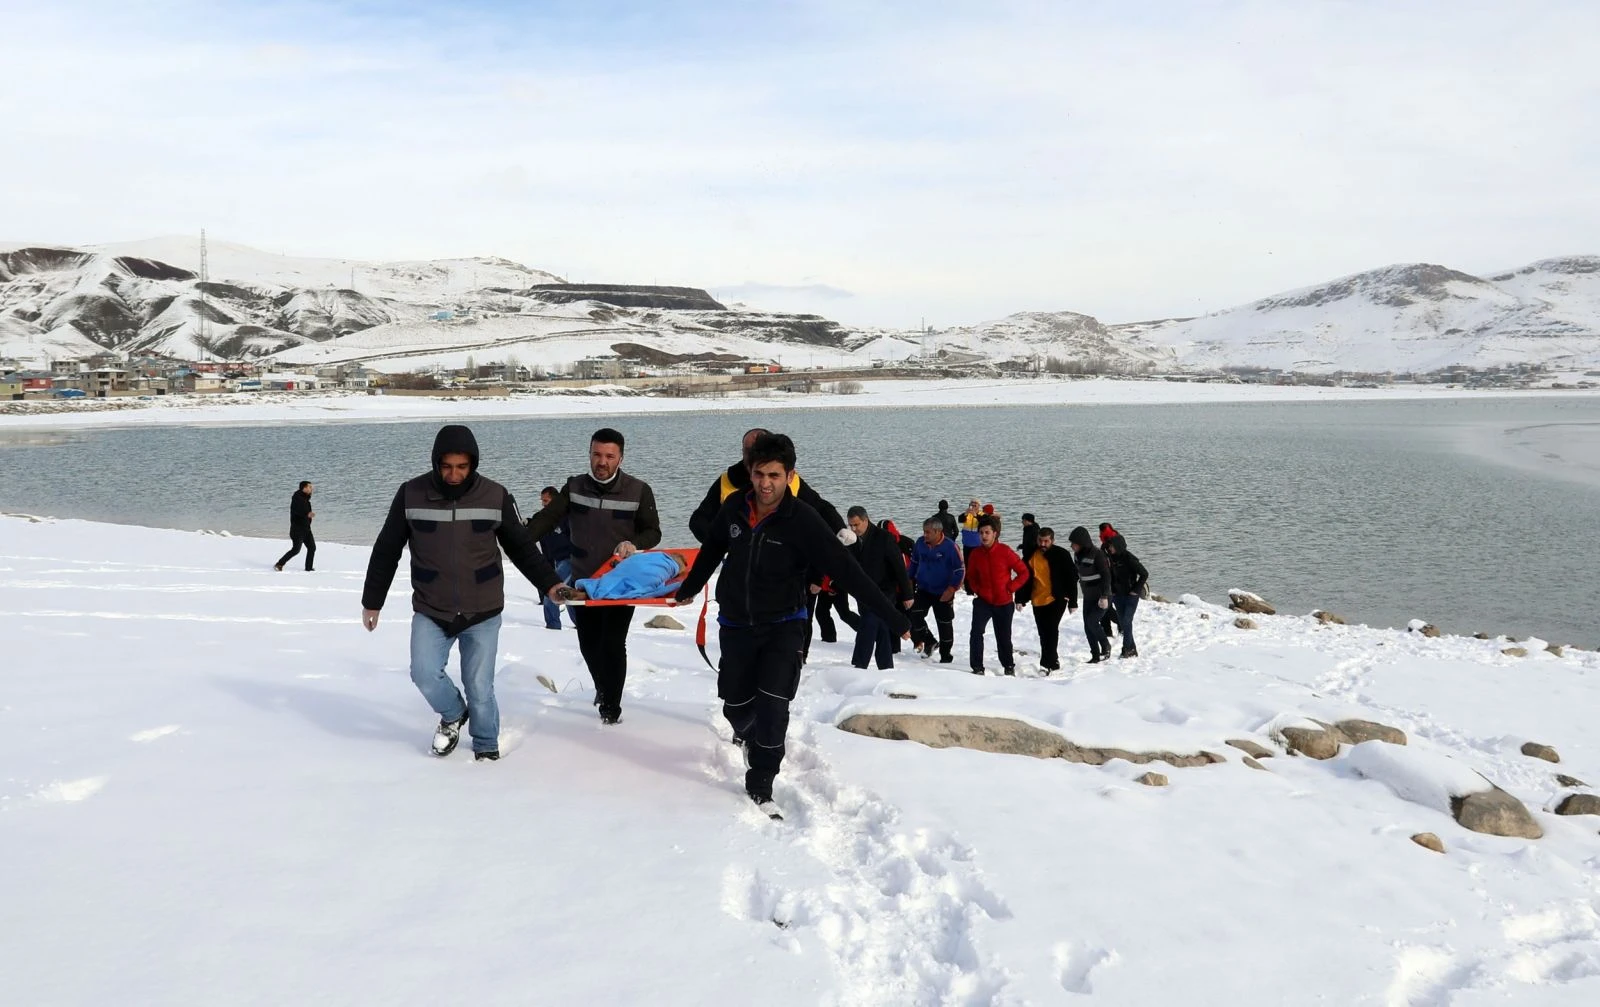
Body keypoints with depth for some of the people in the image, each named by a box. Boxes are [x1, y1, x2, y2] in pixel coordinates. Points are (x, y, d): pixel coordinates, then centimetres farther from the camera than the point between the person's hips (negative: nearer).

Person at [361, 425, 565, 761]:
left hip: (482, 612, -1)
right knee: (425, 673, -13)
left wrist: (549, 584, -2)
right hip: (430, 612, 1)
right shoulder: (411, 495, -6)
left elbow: (522, 547, 5)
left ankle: (486, 745, 26)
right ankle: (453, 715, 19)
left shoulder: (496, 496, -7)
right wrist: (372, 602, 8)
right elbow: (386, 552, 4)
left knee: (480, 686, 2)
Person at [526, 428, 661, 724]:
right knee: (589, 644, 14)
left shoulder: (639, 491, -9)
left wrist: (633, 543, -26)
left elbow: (653, 532, -4)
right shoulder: (574, 487, -4)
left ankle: (611, 706, 12)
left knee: (613, 644, -6)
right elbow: (547, 518, -13)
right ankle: (603, 687, 43)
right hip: (583, 581, 3)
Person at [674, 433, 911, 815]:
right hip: (736, 625, 3)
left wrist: (894, 619, -23)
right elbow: (711, 550, 12)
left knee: (772, 709, -15)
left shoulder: (802, 521, -19)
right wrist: (688, 589, 26)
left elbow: (847, 572, -20)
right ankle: (748, 734, 49)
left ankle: (761, 787, 2)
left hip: (782, 627, -3)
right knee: (736, 707, 12)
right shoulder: (734, 508, -8)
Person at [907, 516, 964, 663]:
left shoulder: (950, 546, -18)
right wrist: (911, 580, 13)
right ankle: (928, 642, 12)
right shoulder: (920, 543, -4)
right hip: (923, 590, 4)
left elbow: (960, 570, -13)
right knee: (914, 616, -10)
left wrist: (951, 589, -16)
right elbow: (914, 562, 13)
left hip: (942, 594, -4)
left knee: (945, 625, 5)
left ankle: (945, 657, 18)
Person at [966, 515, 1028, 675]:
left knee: (1004, 637, 12)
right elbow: (971, 575, 14)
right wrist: (977, 589, 0)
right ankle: (977, 667, -10)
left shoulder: (1005, 551, -13)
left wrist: (1010, 588, -10)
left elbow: (1023, 573, -6)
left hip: (1004, 602, -1)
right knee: (976, 632, -17)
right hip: (983, 600, 1)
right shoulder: (976, 553, -4)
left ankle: (1009, 667, 33)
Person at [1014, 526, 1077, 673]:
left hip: (1056, 600, -5)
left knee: (1051, 630, -15)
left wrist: (1073, 602, -3)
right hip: (1037, 601, 5)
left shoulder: (1061, 555, -6)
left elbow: (1072, 578, -3)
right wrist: (1020, 599, 3)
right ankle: (1053, 662, 25)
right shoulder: (1031, 555, 3)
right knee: (1044, 633, 11)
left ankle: (1047, 663, -15)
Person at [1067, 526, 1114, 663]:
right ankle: (1096, 656, 15)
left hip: (1101, 598, -8)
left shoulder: (1097, 555, -21)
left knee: (1092, 621, -17)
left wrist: (1104, 597, -25)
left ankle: (1106, 646, 6)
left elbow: (1106, 576, -21)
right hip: (1088, 597, 8)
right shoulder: (1078, 555, 2)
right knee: (1088, 627, 6)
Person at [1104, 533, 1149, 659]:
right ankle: (1131, 649, 16)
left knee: (1126, 621, -11)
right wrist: (1112, 590, 9)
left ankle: (1127, 648, -4)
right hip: (1118, 595, 7)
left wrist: (1136, 590, -13)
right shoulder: (1111, 558, 3)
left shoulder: (1129, 558, -17)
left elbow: (1144, 574, -14)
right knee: (1122, 621, 7)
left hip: (1131, 595, -7)